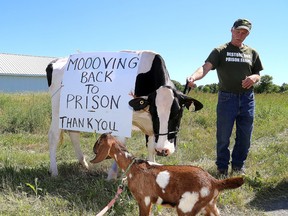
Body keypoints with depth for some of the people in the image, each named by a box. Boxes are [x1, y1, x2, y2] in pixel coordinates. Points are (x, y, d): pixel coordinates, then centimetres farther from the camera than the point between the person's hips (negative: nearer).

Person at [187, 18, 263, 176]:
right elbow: (206, 67, -15)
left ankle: (238, 165, 26)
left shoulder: (252, 53, 13)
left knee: (245, 136, 9)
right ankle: (222, 167, 18)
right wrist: (194, 77, -37)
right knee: (223, 136, 2)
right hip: (227, 98, -3)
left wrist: (254, 78, -8)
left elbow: (258, 75, 18)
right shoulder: (220, 51, 1)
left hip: (247, 98, 4)